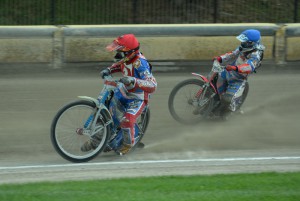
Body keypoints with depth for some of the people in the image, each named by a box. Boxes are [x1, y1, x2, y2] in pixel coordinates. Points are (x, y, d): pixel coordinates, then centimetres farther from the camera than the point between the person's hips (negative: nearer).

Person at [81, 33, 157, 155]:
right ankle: (96, 139, 18)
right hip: (124, 93, 8)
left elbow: (152, 86, -38)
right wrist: (108, 70, -1)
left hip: (138, 98, -8)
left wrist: (134, 80, -50)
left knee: (127, 120, -28)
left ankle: (128, 143, 2)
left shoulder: (139, 63, -32)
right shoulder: (126, 58, -8)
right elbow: (118, 65, 20)